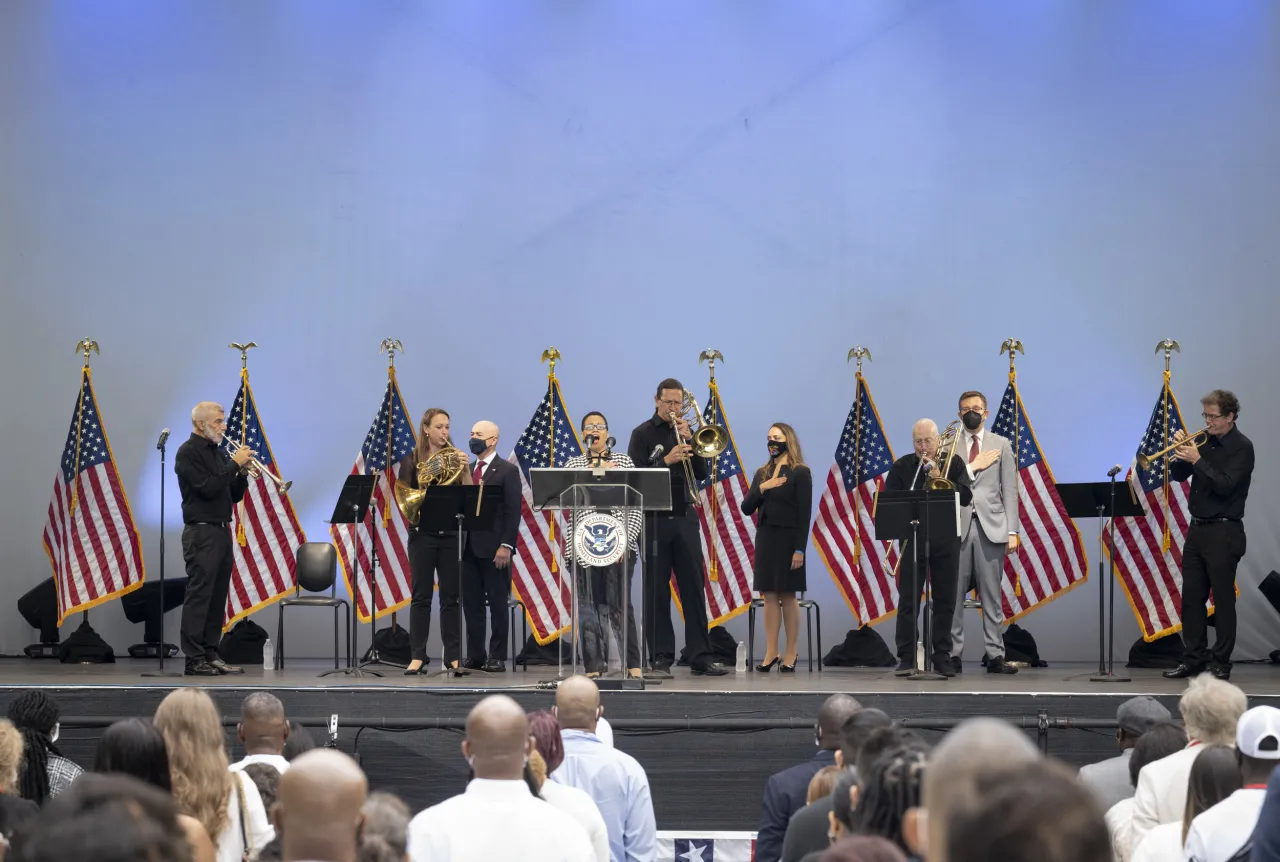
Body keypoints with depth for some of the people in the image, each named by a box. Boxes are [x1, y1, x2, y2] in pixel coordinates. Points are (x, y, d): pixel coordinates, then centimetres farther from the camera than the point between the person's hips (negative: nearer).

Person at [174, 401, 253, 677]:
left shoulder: (218, 452, 17)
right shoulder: (189, 452, -7)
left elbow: (234, 495, 17)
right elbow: (208, 488, -19)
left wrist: (243, 472, 0)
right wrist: (235, 464, -14)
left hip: (222, 531, 8)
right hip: (201, 532, -8)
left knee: (217, 597, 7)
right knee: (199, 596, -8)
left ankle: (211, 656, 10)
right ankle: (194, 659, -8)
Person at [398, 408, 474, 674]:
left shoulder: (454, 457, 7)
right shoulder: (412, 462, 4)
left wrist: (464, 469, -15)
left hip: (452, 534, 1)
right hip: (423, 534, -1)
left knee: (451, 597, 2)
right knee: (421, 596, 0)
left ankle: (453, 655, 6)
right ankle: (417, 656, 1)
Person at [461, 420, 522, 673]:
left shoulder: (507, 471, -3)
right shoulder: (467, 470, 16)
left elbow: (513, 511, -9)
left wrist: (506, 545, -16)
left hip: (493, 547, -6)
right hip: (469, 546, 6)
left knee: (497, 603, 0)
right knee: (471, 603, 6)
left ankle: (497, 658, 3)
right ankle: (475, 656, 10)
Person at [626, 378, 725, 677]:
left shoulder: (686, 431, 13)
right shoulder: (643, 434, 1)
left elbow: (701, 474, 6)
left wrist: (689, 442, -7)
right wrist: (667, 460, -22)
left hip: (684, 517, 4)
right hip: (654, 519, -3)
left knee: (694, 587, 1)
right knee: (656, 591, -1)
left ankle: (701, 657, 3)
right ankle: (661, 659, 2)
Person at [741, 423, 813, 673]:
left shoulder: (800, 473, -5)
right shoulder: (762, 473, 11)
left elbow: (805, 513, -9)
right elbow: (746, 509, 6)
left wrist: (800, 549, -15)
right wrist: (761, 488, -11)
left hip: (788, 538, -5)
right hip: (765, 537, 5)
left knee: (787, 595, -1)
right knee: (769, 595, 4)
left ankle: (790, 654, 5)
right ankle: (771, 652, 6)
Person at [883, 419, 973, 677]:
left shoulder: (953, 463, 4)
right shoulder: (901, 467, 4)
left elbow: (966, 498, -7)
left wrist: (938, 477, -15)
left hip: (946, 539, 0)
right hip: (912, 539, 0)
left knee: (945, 600, 4)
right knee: (908, 600, -2)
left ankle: (942, 656, 11)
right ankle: (906, 657, 3)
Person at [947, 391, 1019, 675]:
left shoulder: (1001, 445, 13)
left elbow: (1009, 490, 8)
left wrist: (1012, 531, 1)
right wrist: (973, 467, -8)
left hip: (991, 525, 0)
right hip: (957, 525, 0)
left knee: (992, 594, -1)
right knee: (953, 593, -3)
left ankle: (995, 655, 1)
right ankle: (953, 653, 1)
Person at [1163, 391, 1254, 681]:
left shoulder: (1241, 448, -8)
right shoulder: (1204, 440, 10)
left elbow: (1225, 485, -20)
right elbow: (1178, 475, 11)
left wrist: (1197, 460, -22)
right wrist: (1181, 451, -6)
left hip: (1223, 533, -7)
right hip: (1197, 528, 7)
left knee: (1223, 600, -2)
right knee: (1192, 597, 8)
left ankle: (1220, 663, 3)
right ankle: (1193, 658, 14)